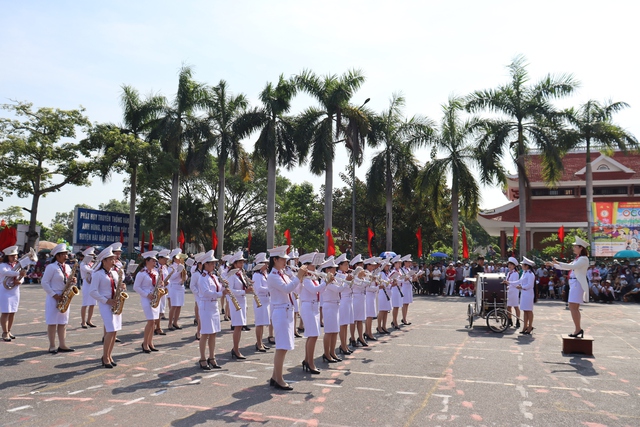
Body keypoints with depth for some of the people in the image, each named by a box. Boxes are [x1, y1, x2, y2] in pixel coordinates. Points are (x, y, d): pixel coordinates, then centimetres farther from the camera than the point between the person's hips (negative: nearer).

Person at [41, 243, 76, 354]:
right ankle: (52, 346, 6)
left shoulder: (67, 267, 12)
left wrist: (73, 282, -5)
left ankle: (62, 345, 12)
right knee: (52, 323, -1)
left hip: (65, 298, 6)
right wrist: (54, 295, -16)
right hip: (53, 298, -6)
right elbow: (44, 283, -12)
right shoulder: (51, 267, -9)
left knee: (63, 323, 8)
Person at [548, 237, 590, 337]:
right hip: (574, 284, 10)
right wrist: (554, 265, 25)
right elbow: (568, 267, 28)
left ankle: (578, 329, -11)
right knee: (574, 308, 11)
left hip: (578, 284, -10)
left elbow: (572, 266, -24)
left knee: (573, 307, -13)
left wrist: (558, 263, -30)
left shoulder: (583, 259, -9)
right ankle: (578, 329, 16)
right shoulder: (577, 259, 21)